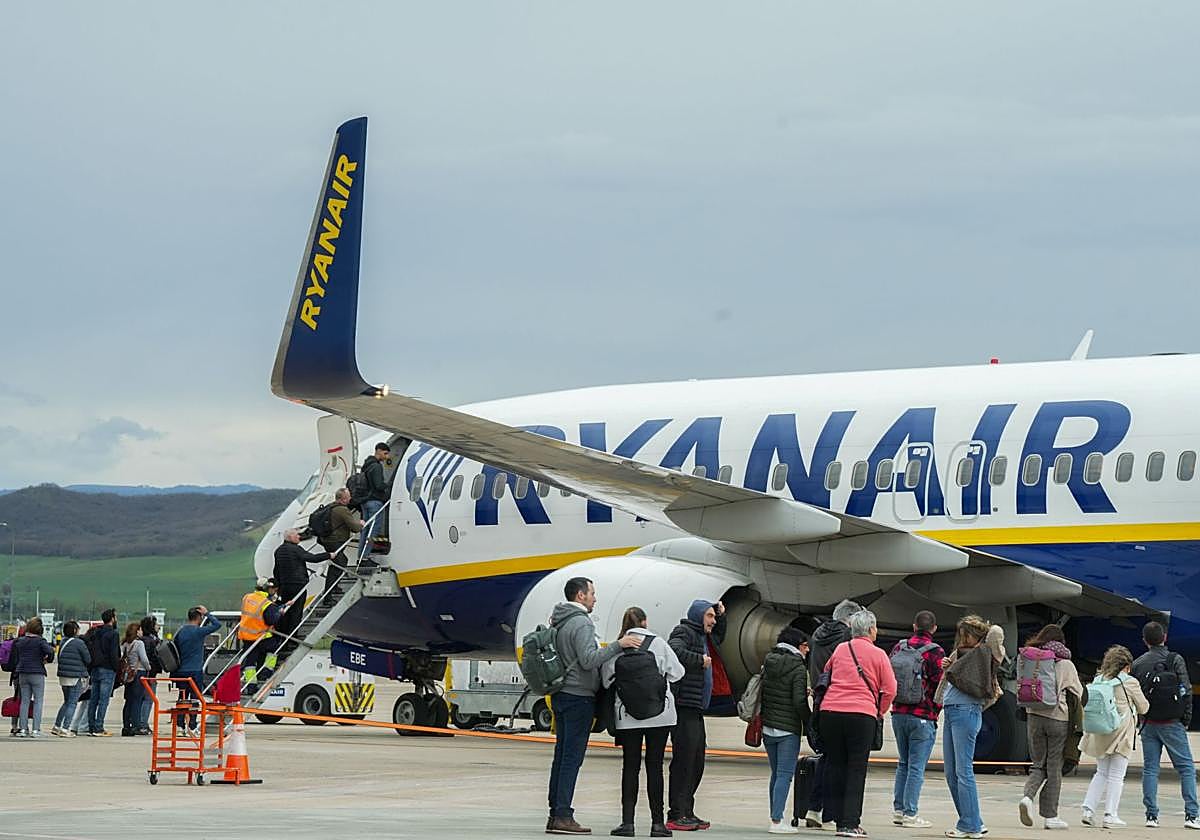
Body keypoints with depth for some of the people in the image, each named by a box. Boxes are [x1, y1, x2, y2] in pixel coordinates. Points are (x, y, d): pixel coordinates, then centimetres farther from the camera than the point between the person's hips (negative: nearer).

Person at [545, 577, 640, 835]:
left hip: (561, 695, 9)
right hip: (579, 697, -9)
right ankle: (563, 816, -13)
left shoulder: (559, 622, 15)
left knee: (562, 756, 9)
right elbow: (588, 660, -23)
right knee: (572, 757, -9)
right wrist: (618, 645, -24)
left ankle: (555, 814, 8)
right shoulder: (581, 623, -13)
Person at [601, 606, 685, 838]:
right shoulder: (658, 643, -3)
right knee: (654, 766, 5)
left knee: (630, 766, 5)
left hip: (627, 717, 0)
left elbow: (606, 680, -3)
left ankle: (627, 821, -3)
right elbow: (676, 673, 1)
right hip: (659, 715, 0)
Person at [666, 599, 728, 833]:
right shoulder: (684, 632, -8)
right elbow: (674, 650, -28)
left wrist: (721, 615, 26)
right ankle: (677, 815, -12)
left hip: (696, 710, 10)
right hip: (684, 707, -10)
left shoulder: (700, 636, 21)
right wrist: (700, 660, -19)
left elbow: (718, 638, 41)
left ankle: (687, 812, 15)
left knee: (696, 762, 11)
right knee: (684, 760, -12)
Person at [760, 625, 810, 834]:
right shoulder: (798, 668, -10)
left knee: (776, 774, 16)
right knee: (785, 774, -6)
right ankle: (777, 821, -12)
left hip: (767, 728, 7)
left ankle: (775, 816, 18)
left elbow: (761, 694, 12)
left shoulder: (767, 665, 9)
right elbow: (799, 701, -15)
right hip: (788, 729, -7)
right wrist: (809, 724, -6)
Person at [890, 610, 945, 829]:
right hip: (923, 716, -5)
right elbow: (939, 685, -11)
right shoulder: (935, 652, -10)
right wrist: (936, 711, 2)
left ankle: (898, 809, 16)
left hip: (898, 714, 5)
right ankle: (910, 814, -2)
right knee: (917, 767, -1)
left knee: (903, 764, 17)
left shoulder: (898, 648, 6)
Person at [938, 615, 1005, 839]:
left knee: (963, 771, -9)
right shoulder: (961, 654, 22)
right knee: (951, 772, 9)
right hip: (951, 712, 9)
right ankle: (974, 821, 14)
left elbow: (996, 631, -15)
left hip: (966, 711, -9)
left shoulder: (983, 653, -1)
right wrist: (947, 668, 11)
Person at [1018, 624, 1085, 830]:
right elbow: (1078, 694, 3)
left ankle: (1028, 796, -14)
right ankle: (1050, 815, 7)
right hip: (1059, 719, -2)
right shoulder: (1066, 665, -4)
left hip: (1035, 717, 2)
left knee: (1038, 765, 13)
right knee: (1054, 768, 5)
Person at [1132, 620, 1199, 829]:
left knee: (1150, 769, 8)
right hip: (1172, 724, -2)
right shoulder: (1176, 660, -5)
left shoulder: (1138, 664, 3)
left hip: (1149, 724, 3)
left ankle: (1151, 815, 3)